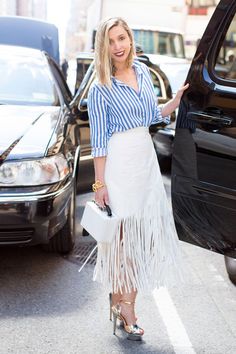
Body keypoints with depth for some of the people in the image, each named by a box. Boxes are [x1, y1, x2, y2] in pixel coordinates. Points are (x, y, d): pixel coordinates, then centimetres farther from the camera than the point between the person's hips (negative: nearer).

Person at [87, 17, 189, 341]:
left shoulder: (143, 72, 9)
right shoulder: (100, 89, -8)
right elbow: (99, 140, -9)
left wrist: (179, 99, 6)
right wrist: (100, 183, -11)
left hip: (147, 159, 6)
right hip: (119, 163, -6)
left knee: (145, 234, 6)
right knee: (122, 236, -1)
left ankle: (126, 305, 16)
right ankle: (121, 304, 10)